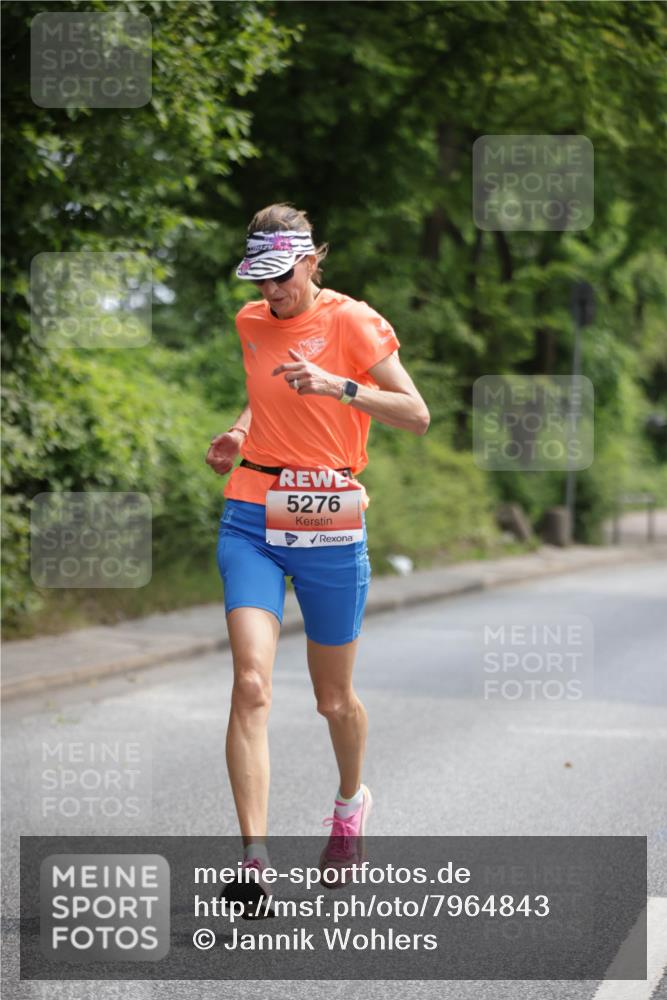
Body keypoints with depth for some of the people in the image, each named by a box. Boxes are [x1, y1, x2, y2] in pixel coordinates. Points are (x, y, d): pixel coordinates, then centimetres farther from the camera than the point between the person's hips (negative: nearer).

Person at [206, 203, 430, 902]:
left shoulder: (352, 321, -7)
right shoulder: (251, 322, 9)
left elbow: (417, 415, -11)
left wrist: (339, 386, -25)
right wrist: (241, 430, 6)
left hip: (330, 527, -3)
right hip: (251, 522, 3)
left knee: (334, 700, 11)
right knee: (251, 683, -17)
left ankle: (351, 804, 44)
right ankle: (254, 858, -20)